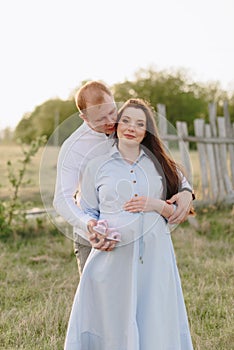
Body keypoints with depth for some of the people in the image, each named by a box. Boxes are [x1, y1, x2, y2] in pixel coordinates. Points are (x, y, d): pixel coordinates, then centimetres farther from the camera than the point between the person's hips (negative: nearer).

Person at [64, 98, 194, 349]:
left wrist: (157, 205, -6)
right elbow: (86, 213, 12)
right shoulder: (97, 166, 9)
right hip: (113, 256, -1)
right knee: (111, 324, 1)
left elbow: (178, 212, 13)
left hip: (154, 258, 1)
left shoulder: (160, 165, 12)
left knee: (156, 326, 2)